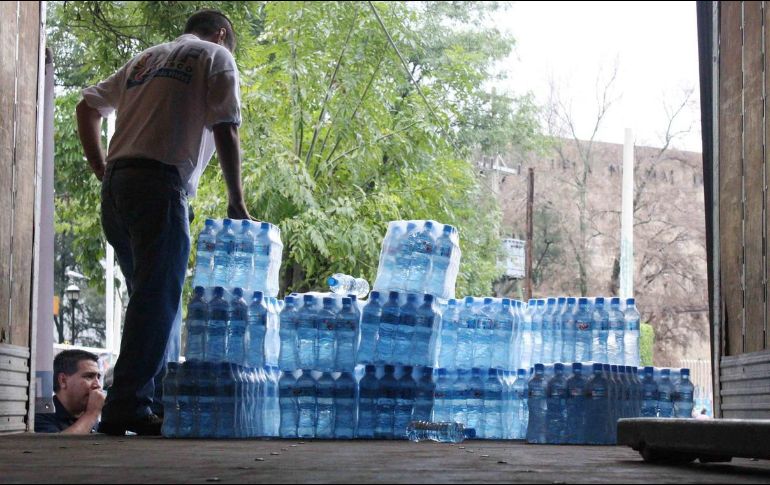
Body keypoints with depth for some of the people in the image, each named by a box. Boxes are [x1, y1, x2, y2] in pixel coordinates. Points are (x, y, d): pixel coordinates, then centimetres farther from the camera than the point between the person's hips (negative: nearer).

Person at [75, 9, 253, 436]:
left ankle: (153, 396, 13)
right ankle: (127, 408, -14)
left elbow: (87, 106, 24)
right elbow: (225, 131, -3)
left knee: (148, 296, 14)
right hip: (159, 183, -7)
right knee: (157, 299, -9)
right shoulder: (216, 57, 9)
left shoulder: (144, 59, 27)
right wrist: (236, 200, 1)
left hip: (115, 185, 7)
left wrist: (102, 172, 20)